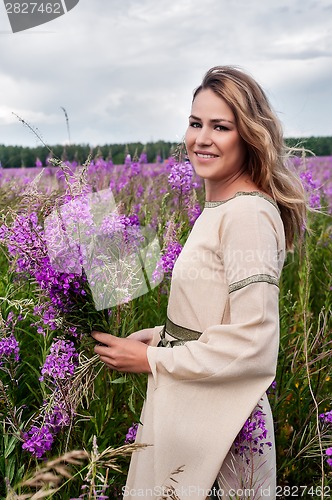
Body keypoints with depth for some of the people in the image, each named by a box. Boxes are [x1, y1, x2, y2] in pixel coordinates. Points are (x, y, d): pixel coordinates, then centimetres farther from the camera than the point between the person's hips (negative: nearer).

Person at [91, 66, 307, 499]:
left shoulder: (248, 213, -21)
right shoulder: (220, 207, 7)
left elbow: (252, 342, -24)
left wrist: (151, 360, -15)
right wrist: (156, 336, 3)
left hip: (215, 419, -8)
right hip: (186, 408, 8)